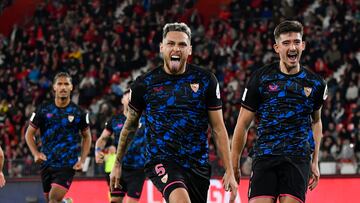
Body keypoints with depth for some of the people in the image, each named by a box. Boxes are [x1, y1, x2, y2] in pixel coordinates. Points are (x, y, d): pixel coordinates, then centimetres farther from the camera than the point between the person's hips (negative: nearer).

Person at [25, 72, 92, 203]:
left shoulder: (78, 112, 0)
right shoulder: (43, 110, 1)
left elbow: (86, 136, 11)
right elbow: (29, 133, 7)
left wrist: (82, 160, 0)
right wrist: (36, 153, -9)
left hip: (68, 164, -3)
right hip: (47, 162, 3)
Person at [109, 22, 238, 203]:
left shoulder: (205, 80, 3)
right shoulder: (144, 84, 1)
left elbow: (218, 128, 6)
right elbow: (130, 126, 16)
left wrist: (229, 171, 1)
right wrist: (117, 164, 22)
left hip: (198, 164, 3)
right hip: (161, 159, -3)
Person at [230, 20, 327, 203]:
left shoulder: (315, 84, 9)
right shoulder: (261, 78, 3)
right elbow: (243, 124, 7)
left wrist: (315, 162, 21)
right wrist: (233, 165, 5)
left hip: (298, 158, 1)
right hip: (264, 156, -1)